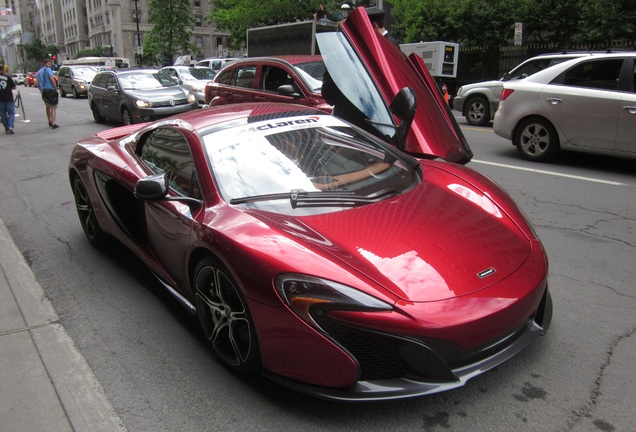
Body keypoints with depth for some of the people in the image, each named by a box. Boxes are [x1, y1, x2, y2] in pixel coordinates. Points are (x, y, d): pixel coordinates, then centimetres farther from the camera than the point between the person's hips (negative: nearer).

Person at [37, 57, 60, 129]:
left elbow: (38, 84, 17)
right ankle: (53, 124, -14)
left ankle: (50, 122, 31)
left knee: (48, 107, 22)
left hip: (44, 92, 7)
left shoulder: (39, 72, 16)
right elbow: (52, 80, -17)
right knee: (54, 107, -6)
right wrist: (56, 88, -9)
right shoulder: (48, 70, -7)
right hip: (50, 90, -7)